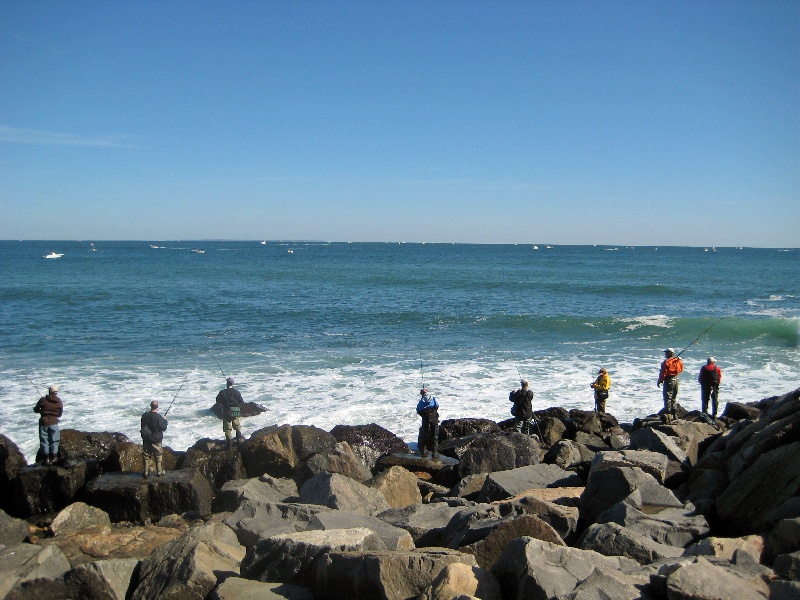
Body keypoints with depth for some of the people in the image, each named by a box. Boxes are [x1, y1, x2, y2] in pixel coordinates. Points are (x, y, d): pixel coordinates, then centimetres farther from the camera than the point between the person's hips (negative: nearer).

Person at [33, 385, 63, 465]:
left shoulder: (43, 400, -9)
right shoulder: (59, 402, -3)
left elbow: (36, 409, 0)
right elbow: (60, 414, 5)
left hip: (44, 422, -1)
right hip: (54, 423, 1)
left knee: (44, 441, 6)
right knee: (54, 441, 10)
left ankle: (46, 458, 5)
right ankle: (53, 458, 10)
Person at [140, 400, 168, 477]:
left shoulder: (145, 416, -5)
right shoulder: (159, 417, -20)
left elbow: (143, 427, 8)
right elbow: (164, 428, -11)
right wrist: (164, 421, 4)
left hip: (146, 440, 3)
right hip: (156, 440, -3)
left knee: (146, 456, 12)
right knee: (158, 456, 9)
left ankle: (146, 472, 15)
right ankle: (159, 472, 13)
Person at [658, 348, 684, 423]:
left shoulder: (667, 362, -15)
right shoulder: (678, 361, 7)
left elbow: (663, 373, -15)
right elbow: (680, 369, 16)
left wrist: (659, 381, -6)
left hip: (669, 380, -8)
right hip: (676, 380, 8)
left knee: (667, 398, -6)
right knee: (674, 398, 16)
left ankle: (667, 415, -10)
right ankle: (674, 415, 22)